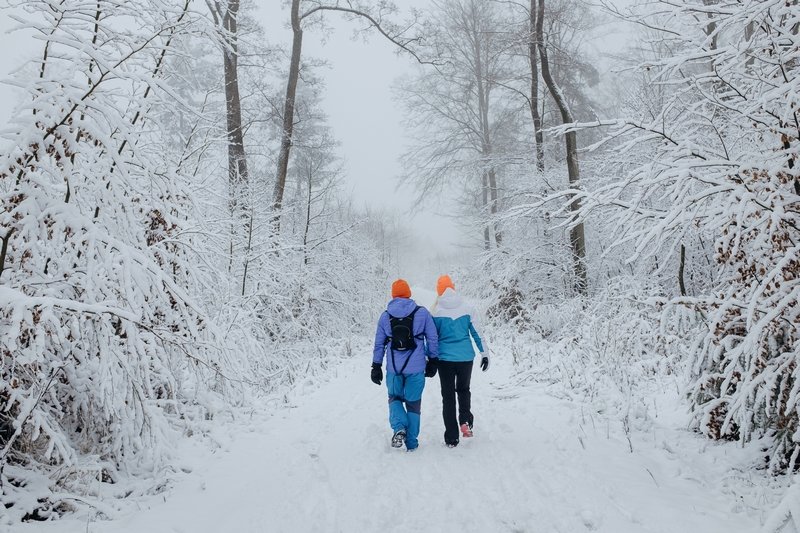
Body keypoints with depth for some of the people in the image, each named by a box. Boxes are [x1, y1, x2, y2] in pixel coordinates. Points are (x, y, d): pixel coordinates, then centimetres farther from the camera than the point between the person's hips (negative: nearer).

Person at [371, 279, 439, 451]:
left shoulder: (385, 316, 3)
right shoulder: (422, 312, -1)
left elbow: (379, 344, 6)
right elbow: (432, 339, 1)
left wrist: (376, 367, 13)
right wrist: (432, 361, 11)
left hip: (393, 368, 1)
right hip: (416, 368, -1)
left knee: (394, 398, 20)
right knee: (413, 403, 11)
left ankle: (399, 428, -6)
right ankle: (411, 443, 15)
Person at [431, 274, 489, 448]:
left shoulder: (436, 311, -5)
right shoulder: (467, 308, -1)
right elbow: (477, 332, 2)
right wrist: (485, 353, 10)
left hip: (445, 358, -1)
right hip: (466, 357, 2)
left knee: (448, 396, 7)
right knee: (463, 390, 23)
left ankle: (451, 438, 7)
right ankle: (465, 421, 2)